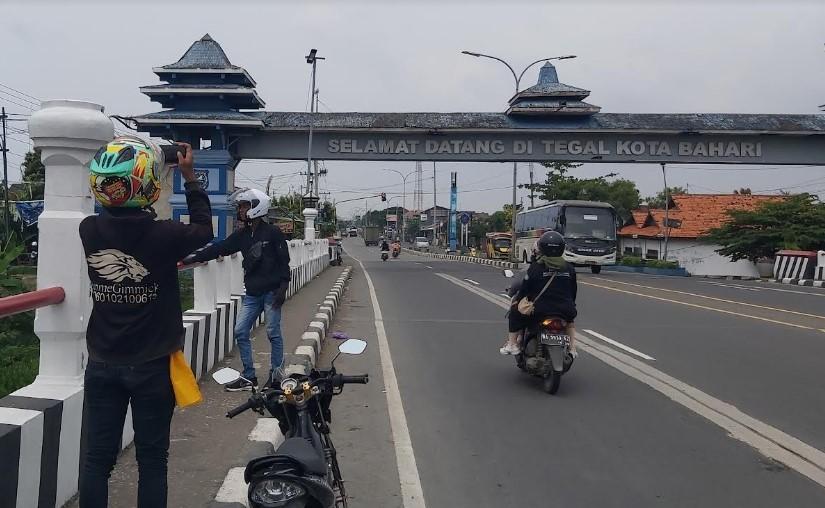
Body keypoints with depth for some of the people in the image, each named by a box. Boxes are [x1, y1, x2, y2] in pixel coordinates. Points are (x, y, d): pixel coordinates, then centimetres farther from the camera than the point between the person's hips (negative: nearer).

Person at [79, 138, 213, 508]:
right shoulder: (164, 235, -18)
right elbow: (203, 230, 3)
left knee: (96, 458, 11)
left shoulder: (89, 230, -8)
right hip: (151, 366, -3)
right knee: (151, 459, 9)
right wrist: (190, 178, 9)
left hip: (102, 364, 3)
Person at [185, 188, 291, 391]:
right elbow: (219, 248, 8)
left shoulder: (272, 233, -7)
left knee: (273, 334, -1)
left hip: (271, 292, -6)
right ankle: (249, 378, 11)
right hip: (252, 293, 7)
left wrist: (283, 287, -14)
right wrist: (193, 258, 1)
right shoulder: (241, 235, 10)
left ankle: (276, 376, 13)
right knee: (241, 332, 3)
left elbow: (284, 261, -8)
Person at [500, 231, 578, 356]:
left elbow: (524, 288, -1)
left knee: (515, 313, 20)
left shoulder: (536, 267, -6)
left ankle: (512, 344, 16)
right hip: (565, 310, 4)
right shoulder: (569, 268, 5)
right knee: (570, 318, 38)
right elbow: (573, 291, 15)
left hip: (540, 310, -3)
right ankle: (572, 348, 30)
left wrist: (517, 300, 17)